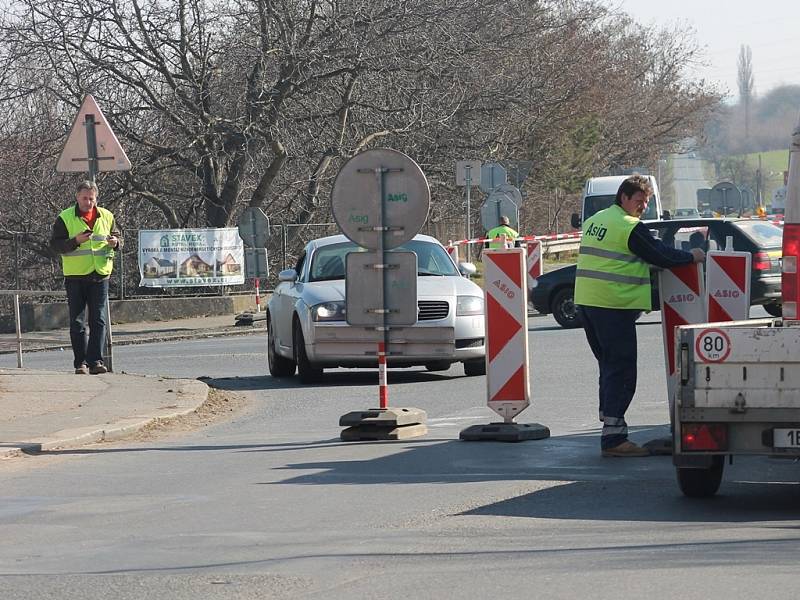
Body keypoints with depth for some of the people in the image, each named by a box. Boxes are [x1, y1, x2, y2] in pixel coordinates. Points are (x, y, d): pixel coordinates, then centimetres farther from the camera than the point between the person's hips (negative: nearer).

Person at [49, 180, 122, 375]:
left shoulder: (106, 217, 9)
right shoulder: (65, 218, 0)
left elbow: (118, 238, 20)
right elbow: (55, 244, -5)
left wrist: (115, 242, -4)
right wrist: (75, 241, -20)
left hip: (100, 276, 2)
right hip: (75, 277, -2)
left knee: (99, 320, -3)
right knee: (77, 322, 0)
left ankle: (95, 361, -2)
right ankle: (80, 362, 4)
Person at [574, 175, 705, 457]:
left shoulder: (594, 221, 16)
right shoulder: (630, 227, -11)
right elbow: (660, 256, -9)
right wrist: (692, 256, 6)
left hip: (585, 301, 9)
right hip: (614, 306, -9)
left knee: (609, 368, 18)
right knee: (621, 371, -6)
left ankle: (610, 426, 21)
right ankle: (613, 438, -9)